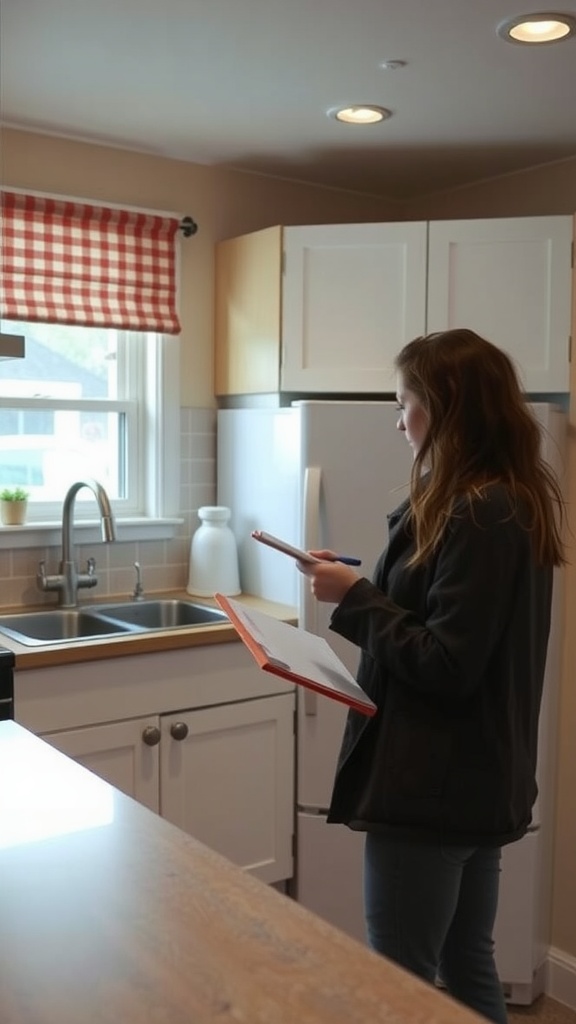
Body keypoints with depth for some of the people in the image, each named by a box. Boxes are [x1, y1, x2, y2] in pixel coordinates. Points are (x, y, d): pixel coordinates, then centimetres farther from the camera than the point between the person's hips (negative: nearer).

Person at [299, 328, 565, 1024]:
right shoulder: (509, 503, 9)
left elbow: (444, 665, -23)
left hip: (430, 785, -10)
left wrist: (355, 597, -15)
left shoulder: (476, 517, -21)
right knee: (466, 966, 22)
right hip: (475, 781, 10)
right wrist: (362, 593, 5)